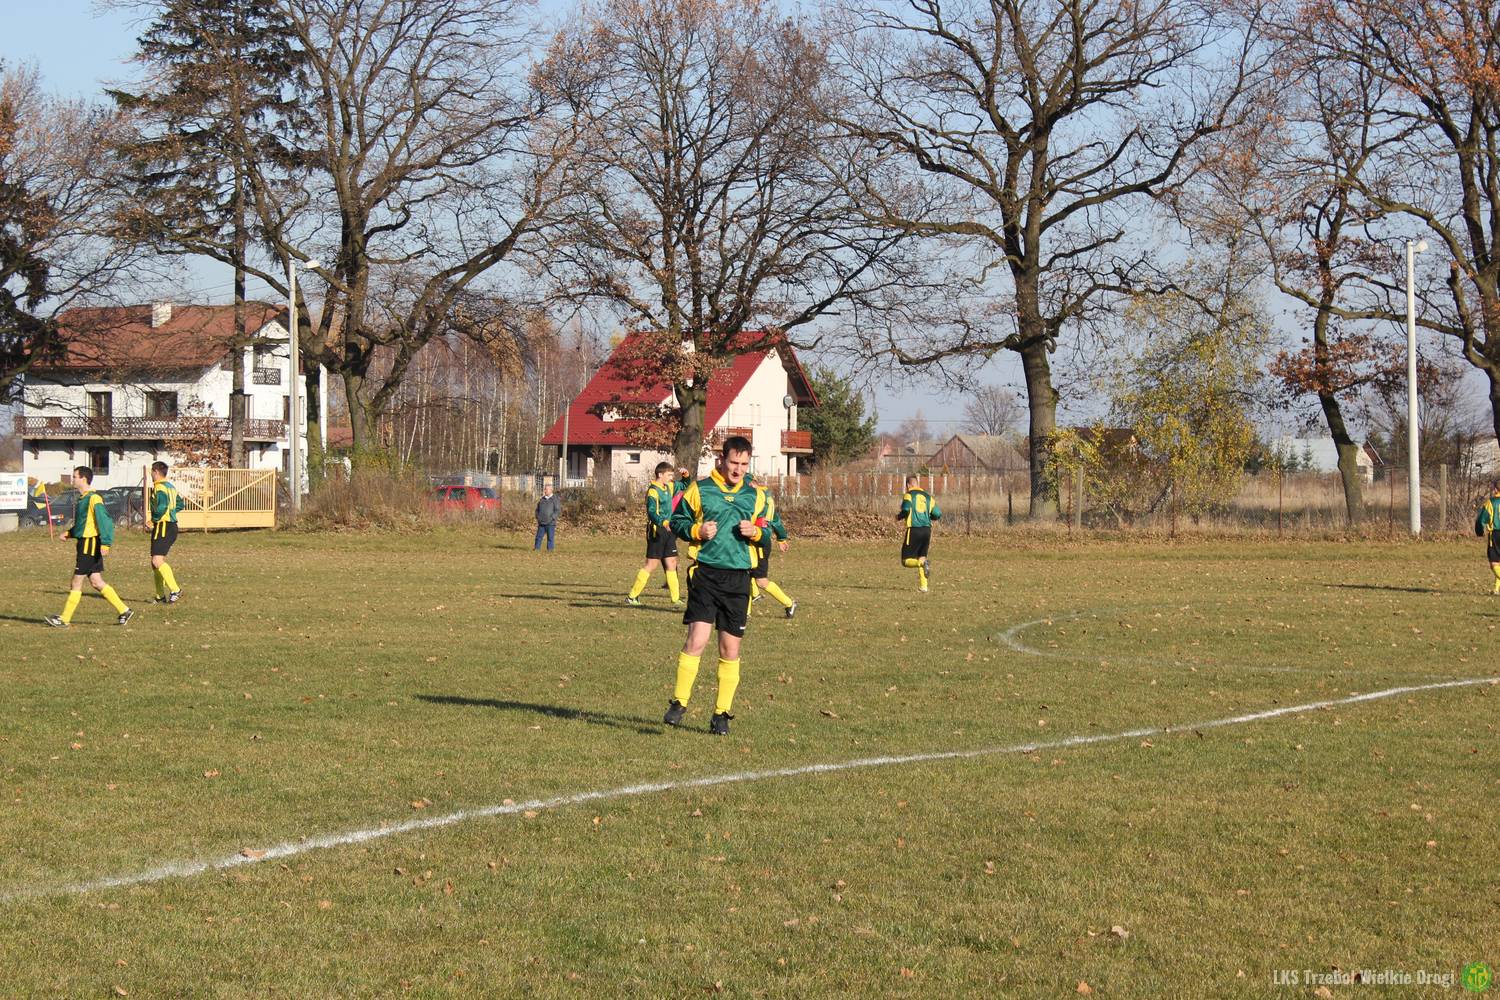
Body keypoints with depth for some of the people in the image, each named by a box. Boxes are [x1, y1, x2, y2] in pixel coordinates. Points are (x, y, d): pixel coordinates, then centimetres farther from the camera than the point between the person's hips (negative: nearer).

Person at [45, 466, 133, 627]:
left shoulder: (93, 499, -16)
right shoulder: (83, 498, 15)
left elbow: (105, 521, -22)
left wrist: (105, 544, -27)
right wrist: (70, 533, 14)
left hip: (90, 544, -10)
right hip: (84, 542, 10)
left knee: (77, 582, -3)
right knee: (97, 582, 10)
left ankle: (65, 619, 3)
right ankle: (124, 611, 12)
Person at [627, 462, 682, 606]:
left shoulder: (669, 487, 11)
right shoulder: (653, 491, -15)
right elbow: (652, 511, -29)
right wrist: (664, 522, -44)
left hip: (668, 530, 8)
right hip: (657, 530, -8)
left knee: (671, 563, 7)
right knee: (651, 564, -7)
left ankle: (675, 598, 11)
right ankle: (632, 597, -3)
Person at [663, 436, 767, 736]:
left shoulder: (756, 496, 12)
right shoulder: (699, 490, 3)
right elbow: (677, 521, 9)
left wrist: (755, 532, -3)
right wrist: (697, 531, -10)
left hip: (739, 577, 3)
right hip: (705, 573, -3)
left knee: (730, 649, 5)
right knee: (697, 638, -15)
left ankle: (722, 713, 14)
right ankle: (679, 702, -2)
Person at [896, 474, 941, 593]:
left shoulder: (908, 495, 1)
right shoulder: (928, 496, 16)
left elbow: (906, 510, -16)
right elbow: (938, 515, 10)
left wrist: (899, 516, 4)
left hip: (914, 530, -5)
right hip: (927, 530, 5)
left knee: (906, 560, 0)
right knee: (922, 556, 17)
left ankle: (923, 564, -29)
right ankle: (923, 585, 9)